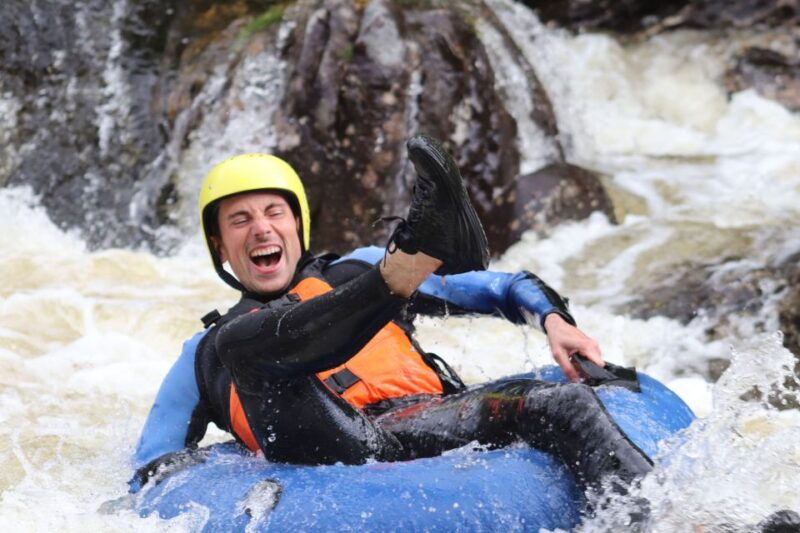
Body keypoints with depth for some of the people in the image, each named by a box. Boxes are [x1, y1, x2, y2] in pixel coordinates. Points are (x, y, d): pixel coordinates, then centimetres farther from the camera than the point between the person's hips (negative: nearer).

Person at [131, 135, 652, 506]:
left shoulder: (357, 271, 30)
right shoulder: (207, 354, 29)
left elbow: (503, 287, 27)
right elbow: (150, 467, 26)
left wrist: (554, 320, 7)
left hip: (430, 429, 2)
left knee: (562, 402, -25)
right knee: (241, 339, -24)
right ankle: (419, 250, -43)